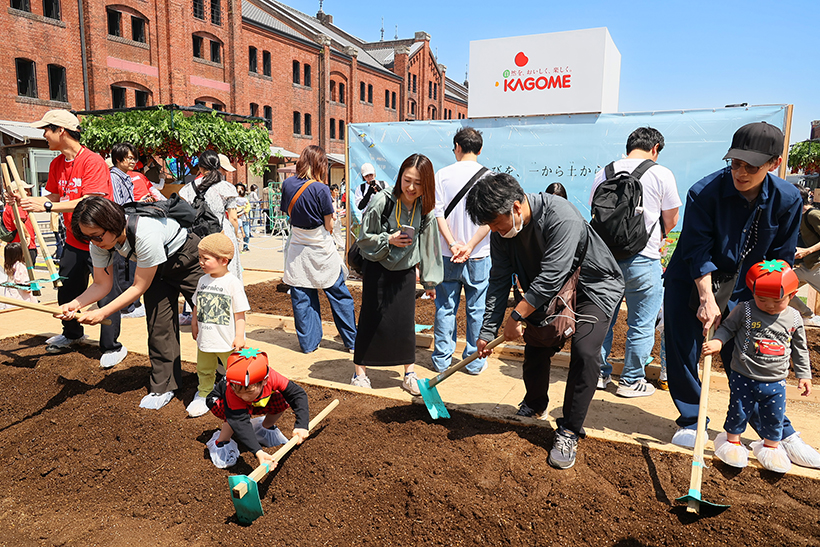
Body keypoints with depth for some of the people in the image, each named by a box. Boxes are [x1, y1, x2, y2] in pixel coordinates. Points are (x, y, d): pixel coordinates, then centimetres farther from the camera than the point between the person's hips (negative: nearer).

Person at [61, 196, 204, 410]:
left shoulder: (145, 233, -41)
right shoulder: (100, 242, -19)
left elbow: (139, 287, -30)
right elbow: (102, 284, -9)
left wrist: (102, 313, -30)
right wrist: (75, 304, -26)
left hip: (188, 258, -6)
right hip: (159, 269, 6)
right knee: (158, 325, -1)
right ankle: (163, 386, 12)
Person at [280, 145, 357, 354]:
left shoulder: (288, 184, -2)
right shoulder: (320, 189, -17)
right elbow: (329, 224, -11)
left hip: (297, 249, 4)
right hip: (321, 249, -4)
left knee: (301, 297, 11)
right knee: (339, 296, 9)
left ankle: (308, 343, 19)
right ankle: (352, 341, 17)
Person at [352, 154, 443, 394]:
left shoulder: (426, 210, -4)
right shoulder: (382, 202, -16)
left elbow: (428, 246, 6)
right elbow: (364, 238, -8)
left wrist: (430, 281, 9)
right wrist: (388, 240, -24)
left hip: (405, 270, 3)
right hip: (377, 269, -2)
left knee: (406, 322, 5)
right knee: (371, 320, 4)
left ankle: (410, 373, 19)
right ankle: (359, 370, 20)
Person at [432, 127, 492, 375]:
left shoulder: (442, 175, 0)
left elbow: (438, 213, -5)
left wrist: (452, 244, -9)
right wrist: (470, 247, -11)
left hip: (447, 255, 1)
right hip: (479, 256, -1)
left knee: (445, 308, 10)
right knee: (477, 309, 9)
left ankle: (442, 359, 19)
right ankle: (474, 361, 17)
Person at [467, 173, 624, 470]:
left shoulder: (562, 217, -35)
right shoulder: (501, 231, -13)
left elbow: (551, 277, -36)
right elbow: (499, 281, -6)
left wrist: (516, 316, -29)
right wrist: (488, 330, -8)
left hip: (594, 286, -6)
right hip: (548, 290, 6)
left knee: (584, 352, -21)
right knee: (535, 345, 6)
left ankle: (569, 433, -7)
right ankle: (535, 407, 35)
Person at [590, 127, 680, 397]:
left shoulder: (604, 172, 4)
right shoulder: (661, 174, -6)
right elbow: (671, 219, 0)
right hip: (642, 259, -4)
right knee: (641, 324, 9)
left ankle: (599, 374, 25)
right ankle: (631, 380, 18)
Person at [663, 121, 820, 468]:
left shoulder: (787, 199, -10)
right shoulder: (704, 192, -20)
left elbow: (781, 259, -2)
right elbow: (697, 252, -20)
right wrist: (707, 299, -25)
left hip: (743, 291, 2)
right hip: (691, 284, -1)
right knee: (683, 354, 0)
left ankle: (781, 435, 18)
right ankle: (691, 422, 19)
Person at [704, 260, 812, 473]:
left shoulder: (793, 318, -1)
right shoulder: (744, 311, -11)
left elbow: (800, 349, 10)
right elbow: (727, 328, -1)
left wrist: (804, 375, 10)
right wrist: (717, 341, -20)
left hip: (776, 382, 3)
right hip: (744, 378, -2)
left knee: (775, 418, 13)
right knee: (739, 412, 8)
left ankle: (770, 446, 37)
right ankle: (732, 441, 31)